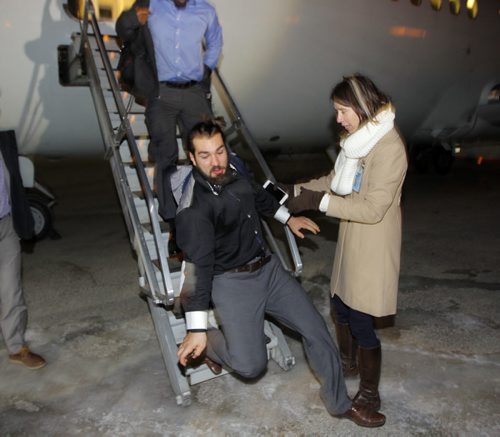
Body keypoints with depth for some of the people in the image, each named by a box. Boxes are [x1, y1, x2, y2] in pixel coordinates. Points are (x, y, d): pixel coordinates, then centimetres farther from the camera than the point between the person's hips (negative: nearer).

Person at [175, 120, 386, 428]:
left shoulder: (234, 173, 1)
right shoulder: (193, 208, -22)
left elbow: (260, 197, 24)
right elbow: (198, 265, -26)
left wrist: (288, 218, 29)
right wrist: (197, 329, -28)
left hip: (268, 269, 7)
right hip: (232, 283, -6)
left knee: (316, 329, 5)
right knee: (250, 364, -16)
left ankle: (339, 403, 24)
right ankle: (210, 343, 19)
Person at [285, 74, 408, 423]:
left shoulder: (389, 147, -22)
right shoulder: (361, 138, 6)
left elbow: (373, 208, -26)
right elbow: (338, 179, 15)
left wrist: (319, 201, -26)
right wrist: (300, 189, 3)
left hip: (373, 248, -9)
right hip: (351, 242, 9)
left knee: (361, 322, 2)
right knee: (341, 306, 21)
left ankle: (370, 396, 23)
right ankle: (348, 362, 47)